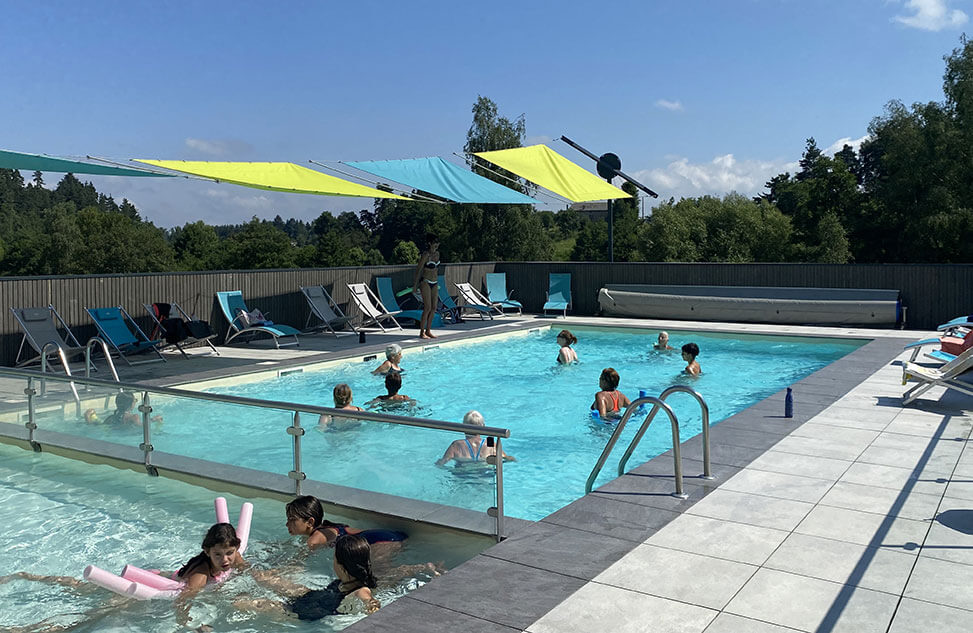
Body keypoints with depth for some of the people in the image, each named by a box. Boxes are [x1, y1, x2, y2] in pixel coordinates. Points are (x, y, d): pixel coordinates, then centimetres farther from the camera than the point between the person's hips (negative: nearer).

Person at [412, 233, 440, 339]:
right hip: (425, 283, -7)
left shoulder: (437, 254, 9)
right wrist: (415, 285, -11)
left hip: (434, 284, 7)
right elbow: (418, 270, -11)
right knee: (427, 308, -11)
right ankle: (422, 332, -3)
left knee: (433, 308, 5)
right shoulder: (426, 255, -13)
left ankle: (428, 330, 14)